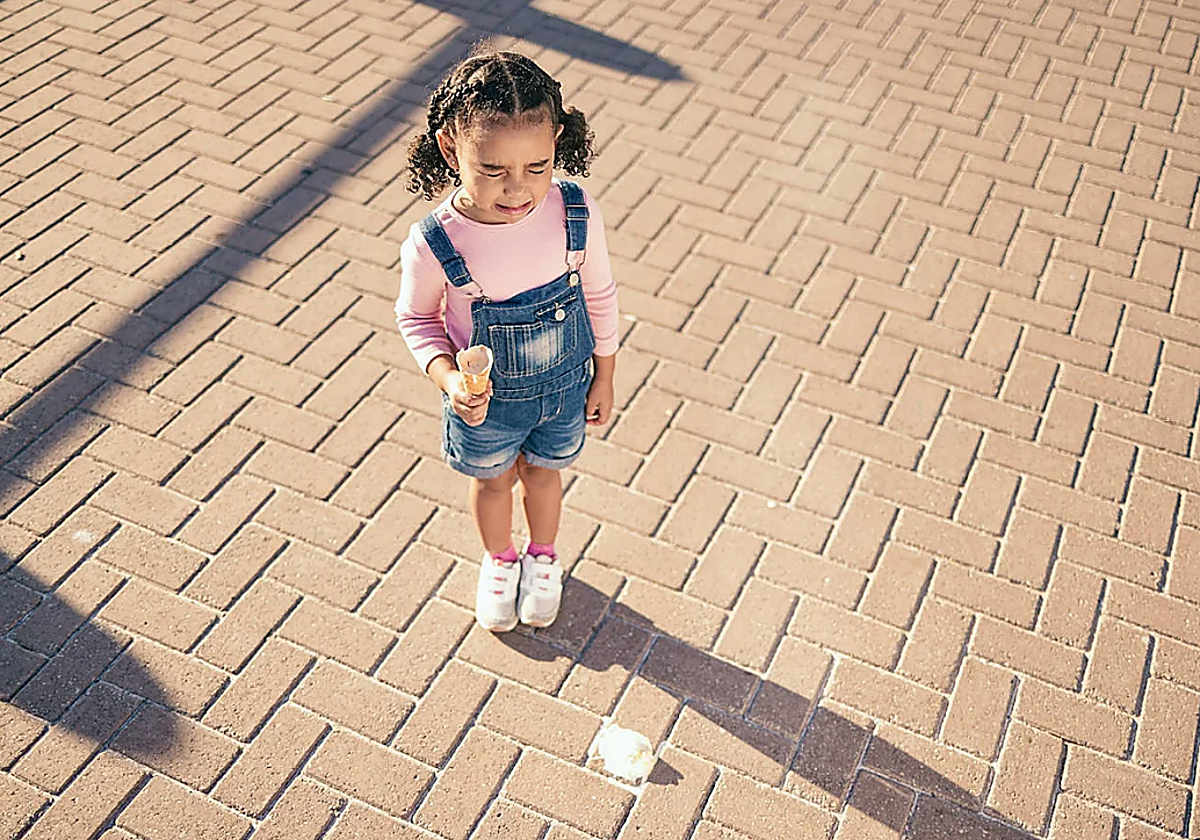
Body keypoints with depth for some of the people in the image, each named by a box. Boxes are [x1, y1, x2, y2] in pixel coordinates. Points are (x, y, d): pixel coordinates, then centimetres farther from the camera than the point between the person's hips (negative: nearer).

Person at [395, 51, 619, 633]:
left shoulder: (576, 215, -25)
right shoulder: (433, 243, -30)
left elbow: (599, 296, -8)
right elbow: (416, 317, -10)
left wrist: (603, 377, 3)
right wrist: (446, 378, -26)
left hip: (564, 387, 1)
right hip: (486, 399, -1)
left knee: (542, 472, 27)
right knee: (493, 480, 26)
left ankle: (543, 556, 59)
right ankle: (499, 559, 58)